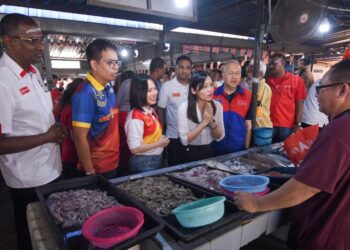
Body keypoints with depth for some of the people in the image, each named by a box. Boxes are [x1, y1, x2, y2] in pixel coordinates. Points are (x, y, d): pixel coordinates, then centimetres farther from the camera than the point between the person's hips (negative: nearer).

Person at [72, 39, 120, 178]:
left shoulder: (109, 88, 2)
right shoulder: (86, 94, -22)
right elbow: (80, 138, -21)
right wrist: (90, 172, -16)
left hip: (113, 163, 7)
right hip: (97, 168, -7)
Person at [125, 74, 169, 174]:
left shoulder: (152, 111, 3)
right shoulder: (136, 117, -23)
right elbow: (135, 148, -25)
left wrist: (162, 139, -1)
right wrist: (159, 143, -17)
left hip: (157, 159, 9)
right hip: (143, 163, -9)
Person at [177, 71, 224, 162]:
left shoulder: (217, 106, -9)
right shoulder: (184, 108, -19)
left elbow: (219, 137, -4)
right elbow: (184, 140, -20)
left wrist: (212, 122, -22)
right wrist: (204, 122, -24)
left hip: (210, 152, 3)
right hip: (191, 154, -3)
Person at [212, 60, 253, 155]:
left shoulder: (247, 96, -2)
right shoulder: (213, 94, -4)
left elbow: (249, 125, 3)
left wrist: (246, 148, 2)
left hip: (239, 148, 1)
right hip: (216, 148, 0)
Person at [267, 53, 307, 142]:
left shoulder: (296, 80, 0)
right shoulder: (267, 81, 5)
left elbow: (299, 104, 0)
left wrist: (298, 124, -5)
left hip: (287, 126, -1)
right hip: (269, 125, 2)